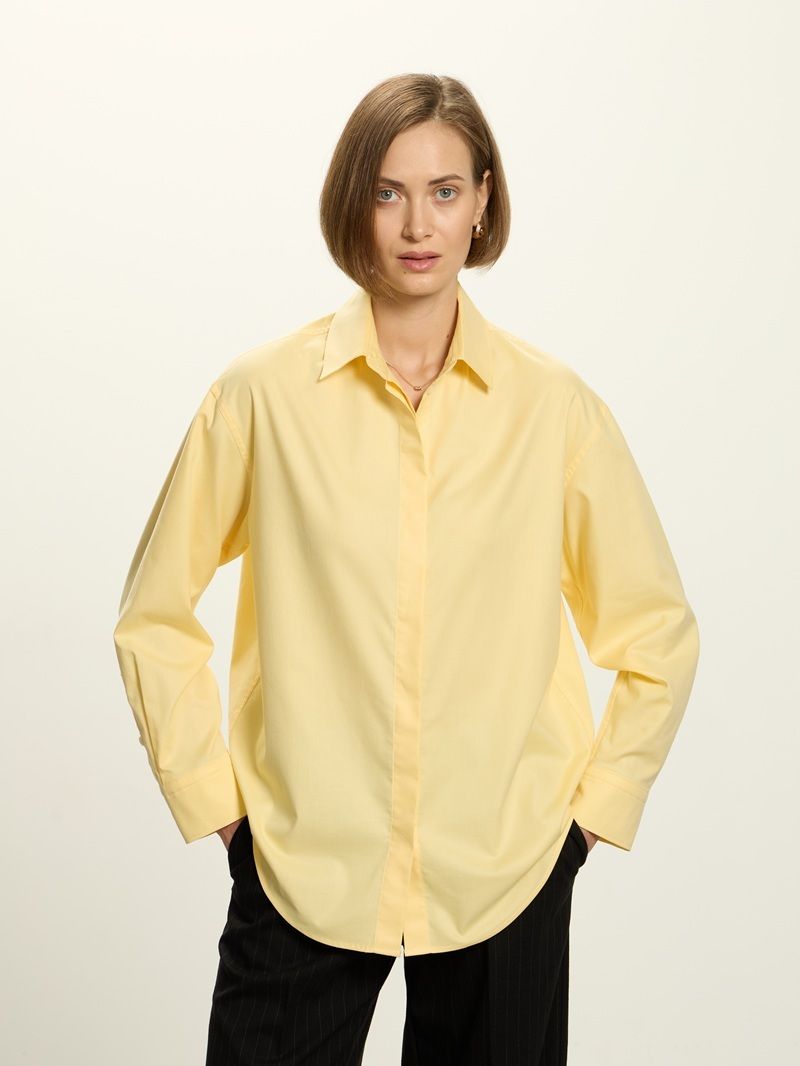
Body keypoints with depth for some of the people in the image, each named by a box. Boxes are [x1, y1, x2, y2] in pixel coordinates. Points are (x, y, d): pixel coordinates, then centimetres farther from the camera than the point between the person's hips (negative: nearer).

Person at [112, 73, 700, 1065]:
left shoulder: (554, 405, -2)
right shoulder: (263, 394, -4)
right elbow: (155, 618, 5)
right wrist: (216, 801, 1)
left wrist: (593, 809, 3)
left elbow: (657, 631, 8)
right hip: (301, 866, 0)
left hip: (504, 873, 1)